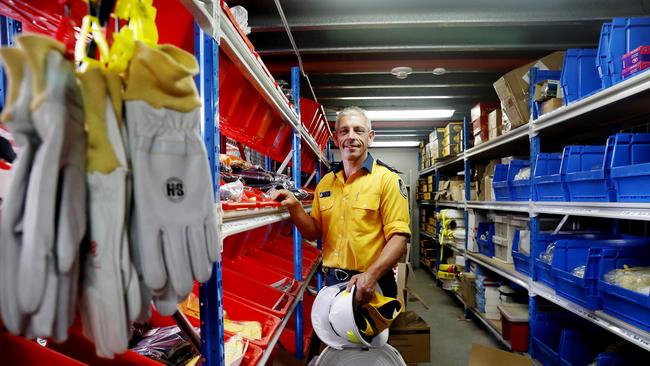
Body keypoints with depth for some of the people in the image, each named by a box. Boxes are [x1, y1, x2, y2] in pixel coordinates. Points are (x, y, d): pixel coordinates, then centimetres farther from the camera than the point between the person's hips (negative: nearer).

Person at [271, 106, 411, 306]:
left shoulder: (387, 179, -10)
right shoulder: (325, 182, 7)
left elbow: (399, 237, -16)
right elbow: (314, 232, 10)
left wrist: (371, 275, -29)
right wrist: (295, 207, -6)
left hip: (372, 286, -5)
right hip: (332, 282, 5)